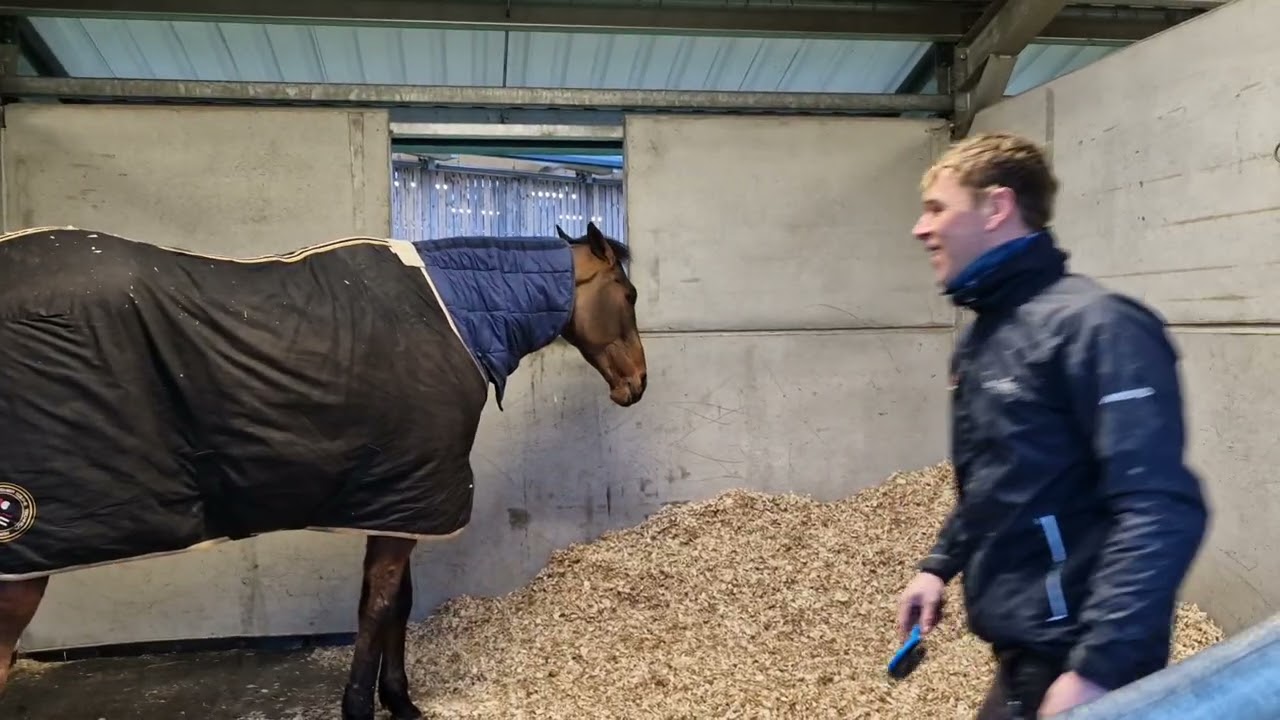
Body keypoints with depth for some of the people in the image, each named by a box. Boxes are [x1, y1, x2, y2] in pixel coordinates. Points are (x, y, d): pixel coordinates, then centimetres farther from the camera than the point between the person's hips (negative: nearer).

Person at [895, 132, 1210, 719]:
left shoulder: (1094, 324, -19)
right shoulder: (980, 335, 9)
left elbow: (1161, 512, -26)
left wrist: (1099, 668, -28)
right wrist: (940, 564, 12)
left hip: (1070, 660, -8)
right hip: (1020, 650, 8)